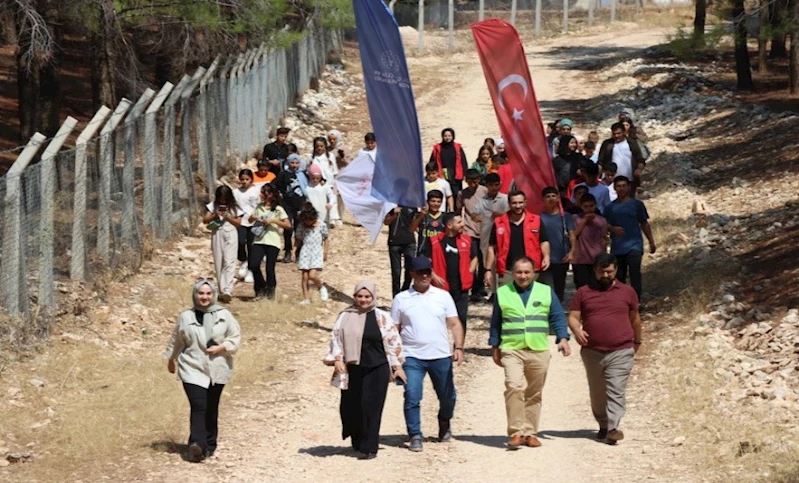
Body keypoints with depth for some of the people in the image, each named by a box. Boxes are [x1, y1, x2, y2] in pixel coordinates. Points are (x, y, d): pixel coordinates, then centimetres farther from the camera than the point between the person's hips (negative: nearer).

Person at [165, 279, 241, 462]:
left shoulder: (224, 315, 1)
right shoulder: (185, 317, 3)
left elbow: (235, 338, 3)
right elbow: (176, 340, 16)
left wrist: (220, 347, -13)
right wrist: (171, 359, 26)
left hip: (217, 370, 1)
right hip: (192, 369, -1)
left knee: (211, 409, 9)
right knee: (198, 407, -15)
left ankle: (209, 445, 22)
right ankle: (197, 445, -25)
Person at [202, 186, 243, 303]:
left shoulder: (234, 207, 4)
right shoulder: (213, 206, 7)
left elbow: (238, 223, 2)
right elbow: (205, 220, 3)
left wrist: (228, 217, -11)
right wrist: (215, 215, -13)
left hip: (231, 236, -3)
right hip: (217, 235, 3)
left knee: (229, 262, -13)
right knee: (218, 263, 5)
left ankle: (228, 291, -23)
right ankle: (222, 290, 13)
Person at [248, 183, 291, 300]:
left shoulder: (278, 209, -1)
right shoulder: (259, 207, 13)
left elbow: (288, 225, -7)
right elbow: (250, 220, 27)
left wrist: (273, 221, -15)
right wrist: (252, 217, 3)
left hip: (272, 242, -4)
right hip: (258, 241, 4)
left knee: (269, 268, -1)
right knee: (253, 265, -11)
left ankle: (270, 291, 20)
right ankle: (261, 288, 9)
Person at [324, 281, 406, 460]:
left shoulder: (382, 317, 3)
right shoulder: (345, 317, 7)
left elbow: (393, 342, 5)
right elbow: (336, 338, 8)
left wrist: (397, 366, 3)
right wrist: (337, 359, -5)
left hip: (376, 369, -2)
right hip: (352, 369, 2)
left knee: (370, 407, -7)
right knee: (351, 406, 6)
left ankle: (369, 448, -2)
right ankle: (357, 442, 28)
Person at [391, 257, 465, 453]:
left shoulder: (443, 296, 7)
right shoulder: (401, 299, 4)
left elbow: (454, 324, 7)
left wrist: (459, 347, -5)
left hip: (441, 356, 1)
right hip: (412, 357, -1)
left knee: (447, 396, 11)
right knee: (412, 397, -10)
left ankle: (444, 424, 38)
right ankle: (415, 436, -1)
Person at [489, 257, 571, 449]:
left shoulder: (546, 292, 9)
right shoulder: (502, 293, 9)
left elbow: (558, 317, 6)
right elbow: (496, 322, 15)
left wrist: (562, 338, -9)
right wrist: (495, 347, 12)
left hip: (539, 351, 2)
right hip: (512, 350, -2)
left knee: (534, 394, 6)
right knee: (514, 386, -21)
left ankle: (530, 432, 16)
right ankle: (516, 432, -18)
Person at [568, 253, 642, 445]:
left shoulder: (627, 292, 7)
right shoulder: (583, 293, 6)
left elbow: (635, 318, 17)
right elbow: (573, 317, 3)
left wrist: (637, 341, 25)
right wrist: (577, 331, -19)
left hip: (621, 352, -2)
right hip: (592, 352, 2)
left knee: (616, 391, -12)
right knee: (597, 393, 11)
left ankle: (613, 428, -19)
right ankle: (603, 425, 25)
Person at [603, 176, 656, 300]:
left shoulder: (637, 204, 5)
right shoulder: (611, 207, 9)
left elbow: (644, 224, 11)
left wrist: (651, 242, 11)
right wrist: (613, 229, -13)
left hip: (634, 244, -3)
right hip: (617, 247, 3)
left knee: (634, 272, -19)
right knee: (619, 276, 9)